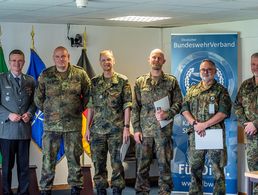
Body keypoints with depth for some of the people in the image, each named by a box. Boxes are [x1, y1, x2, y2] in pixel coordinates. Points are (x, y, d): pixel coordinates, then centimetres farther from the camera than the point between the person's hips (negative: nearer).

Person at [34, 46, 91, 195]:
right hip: (51, 125, 1)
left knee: (74, 157, 6)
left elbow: (88, 94, 9)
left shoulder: (80, 74, 1)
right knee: (48, 158, 4)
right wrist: (47, 111, 7)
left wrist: (80, 108, 5)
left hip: (73, 124, 0)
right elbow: (38, 98, 10)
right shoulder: (45, 75, 2)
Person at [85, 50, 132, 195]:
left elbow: (127, 105, -4)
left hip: (116, 129, -3)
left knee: (117, 163, 0)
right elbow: (91, 106, 12)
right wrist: (88, 127, 8)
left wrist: (126, 127, -10)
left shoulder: (123, 81, 0)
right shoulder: (94, 82, 10)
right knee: (98, 163, 6)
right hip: (97, 129, 3)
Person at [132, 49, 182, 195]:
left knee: (164, 164, 1)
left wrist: (167, 114, -14)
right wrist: (136, 129, 1)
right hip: (144, 129, 2)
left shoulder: (171, 81, 6)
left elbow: (178, 103, 4)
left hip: (164, 129, -1)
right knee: (142, 164, 4)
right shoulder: (140, 82, 10)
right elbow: (135, 107, 8)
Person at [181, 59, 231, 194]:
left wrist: (204, 125, -13)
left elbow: (223, 112, -6)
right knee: (195, 168, 7)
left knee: (217, 168, -2)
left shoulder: (221, 90, 4)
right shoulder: (192, 90, 15)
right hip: (195, 134, 3)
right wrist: (194, 123, -10)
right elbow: (185, 109, 8)